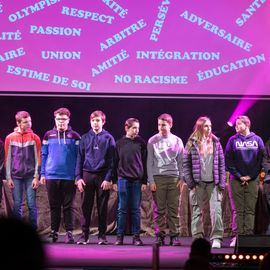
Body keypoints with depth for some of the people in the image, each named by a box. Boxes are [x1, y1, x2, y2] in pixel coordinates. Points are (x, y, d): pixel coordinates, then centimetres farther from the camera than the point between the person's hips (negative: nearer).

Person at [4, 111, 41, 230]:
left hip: (30, 177, -1)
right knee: (17, 205, 3)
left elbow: (38, 158, 2)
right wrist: (8, 177, 1)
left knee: (32, 205, -2)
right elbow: (8, 159, 6)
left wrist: (36, 177, -5)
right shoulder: (10, 138, 4)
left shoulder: (34, 138, 2)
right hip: (16, 177, 1)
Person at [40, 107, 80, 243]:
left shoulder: (74, 136, 2)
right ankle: (54, 232, 15)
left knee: (68, 206, 3)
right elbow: (44, 155, 9)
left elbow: (79, 156, 1)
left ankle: (69, 232, 7)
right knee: (54, 206, 8)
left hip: (69, 177, -2)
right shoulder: (48, 135, 7)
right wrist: (43, 173, 3)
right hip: (51, 176, 2)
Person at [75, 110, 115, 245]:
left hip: (103, 176, -1)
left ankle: (102, 235, 10)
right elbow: (80, 158, 7)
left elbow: (111, 160, -1)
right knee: (85, 207, 2)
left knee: (102, 207, 4)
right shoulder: (85, 138, 8)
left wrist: (108, 178, -10)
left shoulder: (108, 138, 2)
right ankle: (84, 235, 7)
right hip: (87, 175, 2)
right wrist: (78, 177, -2)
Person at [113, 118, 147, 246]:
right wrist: (114, 181, 3)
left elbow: (145, 162, 4)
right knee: (122, 209, 3)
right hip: (123, 180, 0)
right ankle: (120, 236, 8)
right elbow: (115, 162, 8)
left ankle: (136, 236, 7)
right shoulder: (119, 143, 5)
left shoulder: (141, 143, 4)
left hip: (137, 181, 0)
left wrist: (144, 181, -1)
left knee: (136, 209, 3)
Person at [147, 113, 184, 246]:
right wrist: (151, 180, -3)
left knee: (174, 209, -1)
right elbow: (149, 162, 4)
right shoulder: (152, 141, 5)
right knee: (159, 209, -1)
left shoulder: (177, 141, 9)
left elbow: (181, 162, 11)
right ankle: (160, 235, 4)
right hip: (158, 177, -1)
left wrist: (181, 179, 2)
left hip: (174, 178, 1)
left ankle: (174, 235, 3)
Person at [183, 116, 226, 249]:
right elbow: (186, 164, 1)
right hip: (198, 183, -1)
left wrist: (221, 183, 1)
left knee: (216, 210, -8)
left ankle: (217, 238, -4)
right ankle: (197, 238, 11)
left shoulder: (215, 142, 9)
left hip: (213, 183, 1)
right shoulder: (192, 143, 2)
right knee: (197, 212, 4)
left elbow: (221, 163, 8)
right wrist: (190, 183, -7)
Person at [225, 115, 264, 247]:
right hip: (236, 180, 0)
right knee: (239, 210, 0)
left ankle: (249, 235, 0)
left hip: (252, 180, 0)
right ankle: (239, 235, 1)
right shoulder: (233, 140, 4)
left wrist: (250, 176, -6)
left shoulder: (257, 140, 5)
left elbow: (261, 160, 2)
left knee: (250, 210, -1)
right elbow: (228, 161, 1)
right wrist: (239, 176, -7)